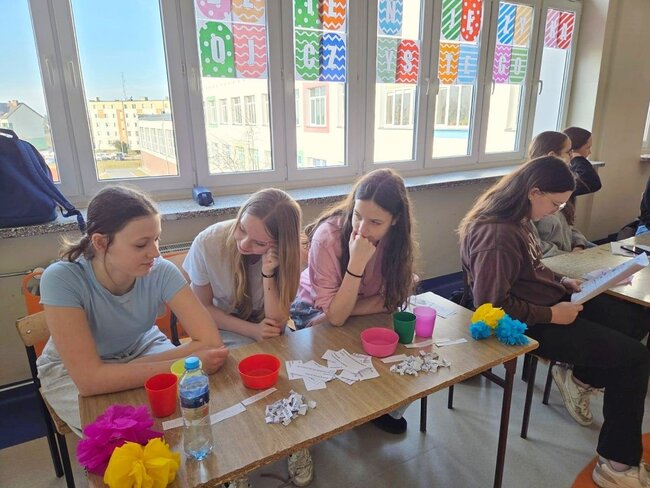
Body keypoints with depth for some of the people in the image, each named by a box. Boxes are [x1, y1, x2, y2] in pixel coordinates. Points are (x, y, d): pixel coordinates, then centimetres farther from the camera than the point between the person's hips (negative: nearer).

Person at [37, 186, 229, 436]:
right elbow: (90, 379, -36)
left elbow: (211, 342, -30)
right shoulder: (61, 280, -32)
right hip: (70, 372, -2)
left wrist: (128, 368, -31)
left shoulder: (161, 271, -26)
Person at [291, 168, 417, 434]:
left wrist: (344, 314, -25)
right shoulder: (328, 236, -32)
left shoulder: (397, 235, -19)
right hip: (315, 310, -3)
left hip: (367, 313, 4)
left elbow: (390, 300, -13)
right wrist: (357, 262, -40)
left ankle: (387, 409, 13)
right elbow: (335, 315, -30)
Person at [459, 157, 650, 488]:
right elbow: (492, 306, -29)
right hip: (530, 323, -10)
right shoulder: (496, 235, -30)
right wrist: (551, 315, -21)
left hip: (548, 302, 10)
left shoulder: (515, 218, 2)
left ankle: (579, 379, 28)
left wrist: (560, 281, 5)